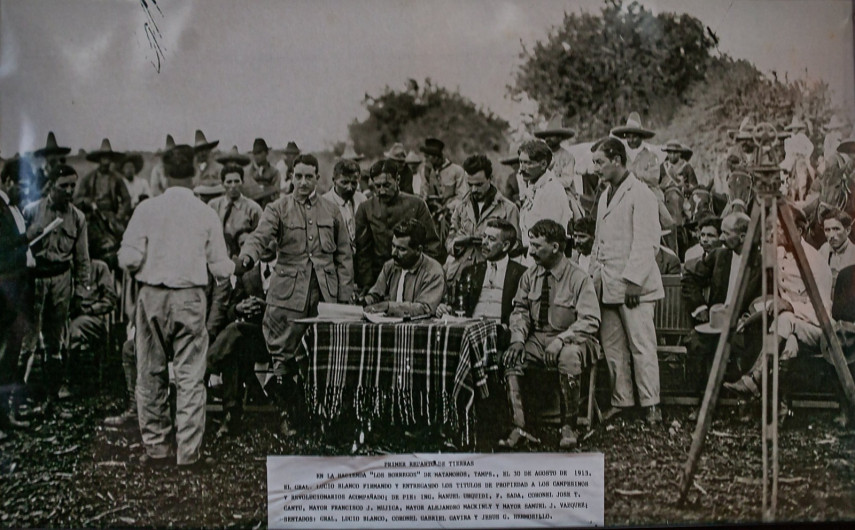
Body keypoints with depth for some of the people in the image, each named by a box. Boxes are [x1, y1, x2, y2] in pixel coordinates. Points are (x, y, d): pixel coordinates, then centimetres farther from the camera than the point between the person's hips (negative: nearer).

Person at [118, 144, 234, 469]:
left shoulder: (147, 209, -5)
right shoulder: (206, 214, -4)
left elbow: (128, 259, -8)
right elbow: (221, 269, -3)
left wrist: (144, 268, 13)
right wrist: (230, 268, 19)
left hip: (152, 295, 1)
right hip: (190, 298, -1)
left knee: (150, 374, 12)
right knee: (190, 375, 4)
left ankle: (156, 448, 20)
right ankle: (189, 452, 6)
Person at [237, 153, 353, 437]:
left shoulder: (332, 211, 12)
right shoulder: (277, 209, 4)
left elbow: (344, 254, 13)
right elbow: (259, 237, -12)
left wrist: (344, 296, 6)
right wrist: (246, 257, -35)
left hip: (325, 294, 2)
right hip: (289, 293, -2)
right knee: (283, 356, 0)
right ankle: (285, 414, 13)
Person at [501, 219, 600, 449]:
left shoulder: (579, 278, -11)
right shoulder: (530, 275, 5)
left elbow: (590, 321, -15)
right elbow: (520, 310, 9)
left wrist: (560, 340, -27)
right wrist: (518, 339, -9)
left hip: (570, 341, -5)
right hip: (537, 339, 5)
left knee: (569, 356, -37)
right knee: (510, 359, -21)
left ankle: (568, 428, -22)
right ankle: (519, 428, -19)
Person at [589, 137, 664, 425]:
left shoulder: (640, 194, -8)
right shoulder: (605, 196, 19)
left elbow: (647, 242, -14)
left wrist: (633, 280, -18)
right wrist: (594, 275, 15)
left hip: (634, 285, -8)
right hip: (608, 285, 8)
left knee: (641, 346, -5)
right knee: (612, 345, 9)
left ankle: (651, 404, 1)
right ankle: (621, 400, 17)